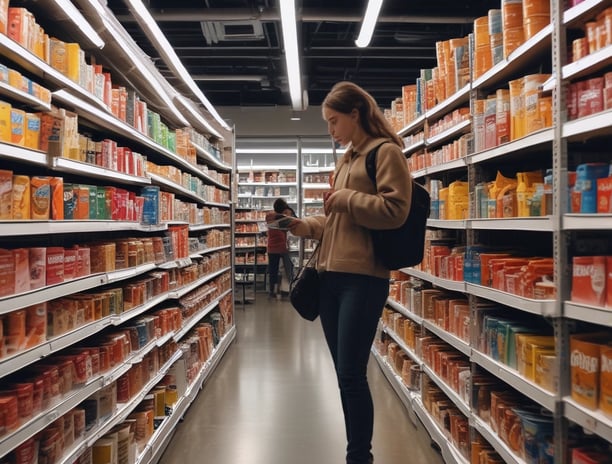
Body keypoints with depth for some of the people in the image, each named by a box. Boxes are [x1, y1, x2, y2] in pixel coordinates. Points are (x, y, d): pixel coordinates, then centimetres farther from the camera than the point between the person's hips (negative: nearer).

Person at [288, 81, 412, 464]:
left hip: (363, 277, -8)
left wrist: (346, 198, -10)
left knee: (352, 374, -6)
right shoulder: (346, 159, 21)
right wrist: (302, 225, 10)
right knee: (344, 374, 12)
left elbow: (395, 211, -13)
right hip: (331, 275, 8)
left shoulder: (386, 152, -3)